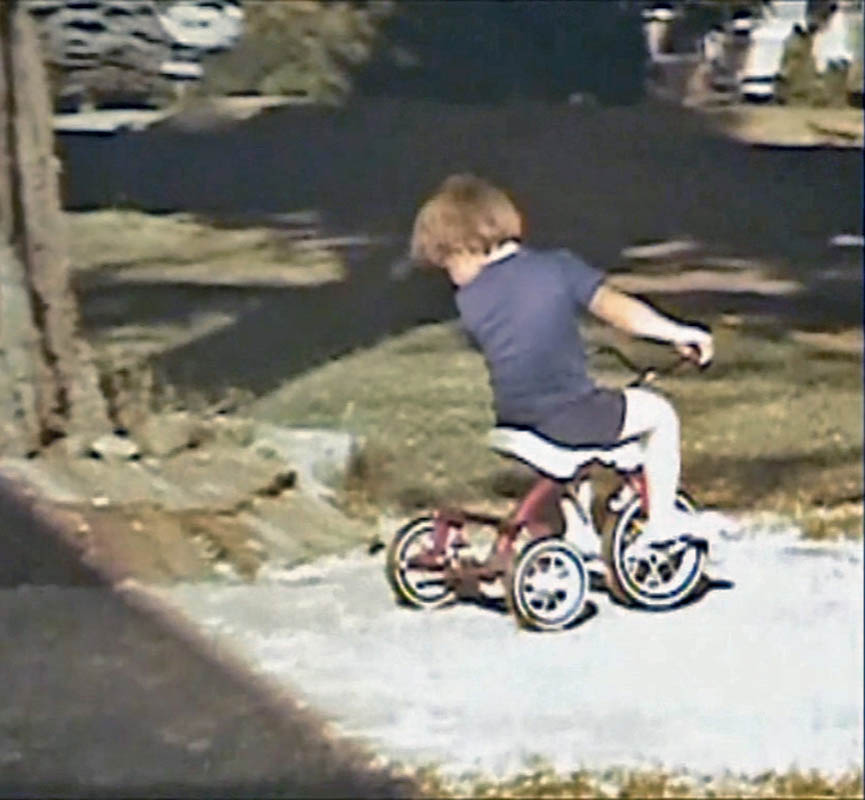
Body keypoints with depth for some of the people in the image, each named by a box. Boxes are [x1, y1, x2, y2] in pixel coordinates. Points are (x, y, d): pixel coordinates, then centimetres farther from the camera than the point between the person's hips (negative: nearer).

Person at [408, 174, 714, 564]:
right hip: (568, 416, -4)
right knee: (660, 414, 18)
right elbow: (615, 307, -12)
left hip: (513, 418, 4)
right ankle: (661, 521, 21)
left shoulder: (470, 300, 2)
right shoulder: (557, 267, -5)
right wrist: (678, 333, -5)